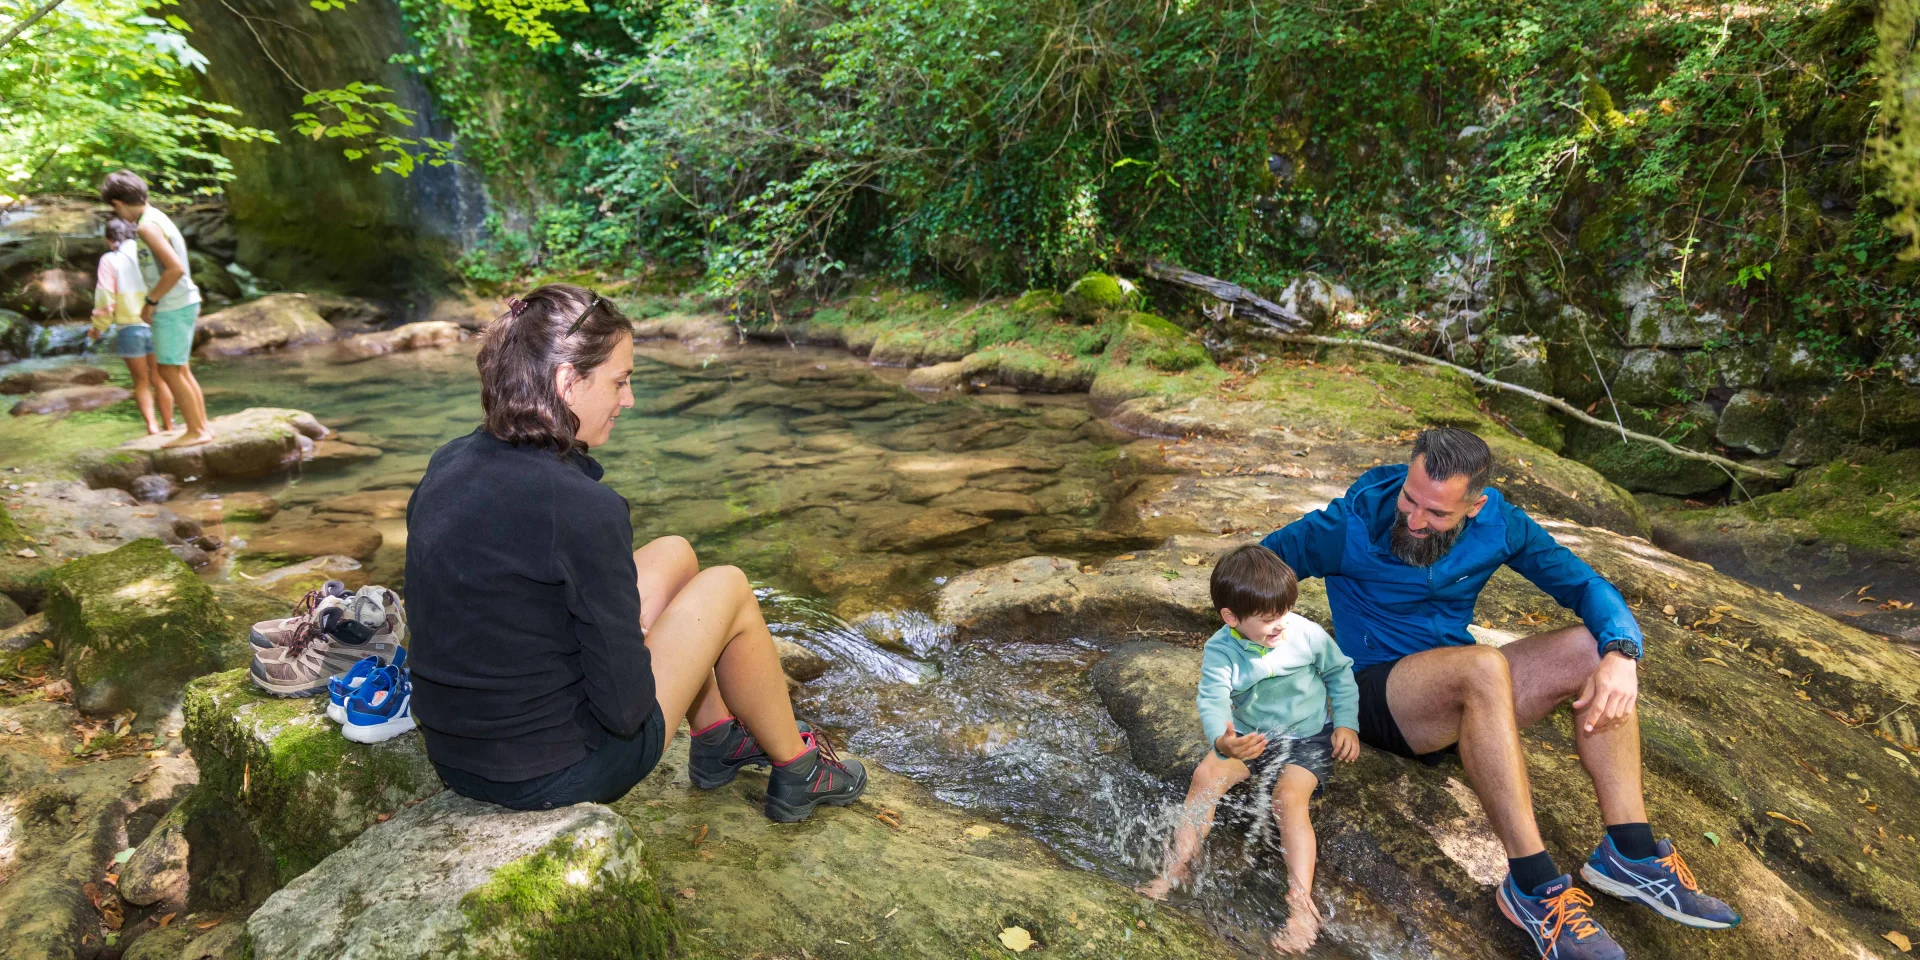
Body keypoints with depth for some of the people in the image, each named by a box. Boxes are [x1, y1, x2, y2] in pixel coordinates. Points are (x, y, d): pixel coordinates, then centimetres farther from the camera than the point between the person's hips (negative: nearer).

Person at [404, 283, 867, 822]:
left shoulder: (447, 466, -2)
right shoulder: (584, 508, -27)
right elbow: (624, 707, -22)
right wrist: (639, 651, 0)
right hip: (557, 776, -8)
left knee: (674, 555, 17)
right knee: (729, 588, 6)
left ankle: (717, 740, 36)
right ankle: (796, 771, 25)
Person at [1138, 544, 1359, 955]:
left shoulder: (1308, 634, -16)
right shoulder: (1220, 650, -17)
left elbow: (1340, 673, 3)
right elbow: (1212, 700, -31)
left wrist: (1346, 724, -4)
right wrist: (1222, 740, -52)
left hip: (1307, 738, -2)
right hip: (1249, 738, 2)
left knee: (1289, 797, -27)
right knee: (1206, 774, -19)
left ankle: (1302, 902, -27)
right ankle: (1179, 866, -10)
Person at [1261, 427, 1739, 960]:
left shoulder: (1497, 523, -5)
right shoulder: (1352, 526, -17)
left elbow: (1585, 584, -4)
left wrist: (1621, 654, -24)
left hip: (1460, 690, 6)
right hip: (1380, 694, -6)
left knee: (1595, 651, -14)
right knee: (1484, 666, -37)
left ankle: (1630, 852, -14)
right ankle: (1533, 886, -32)